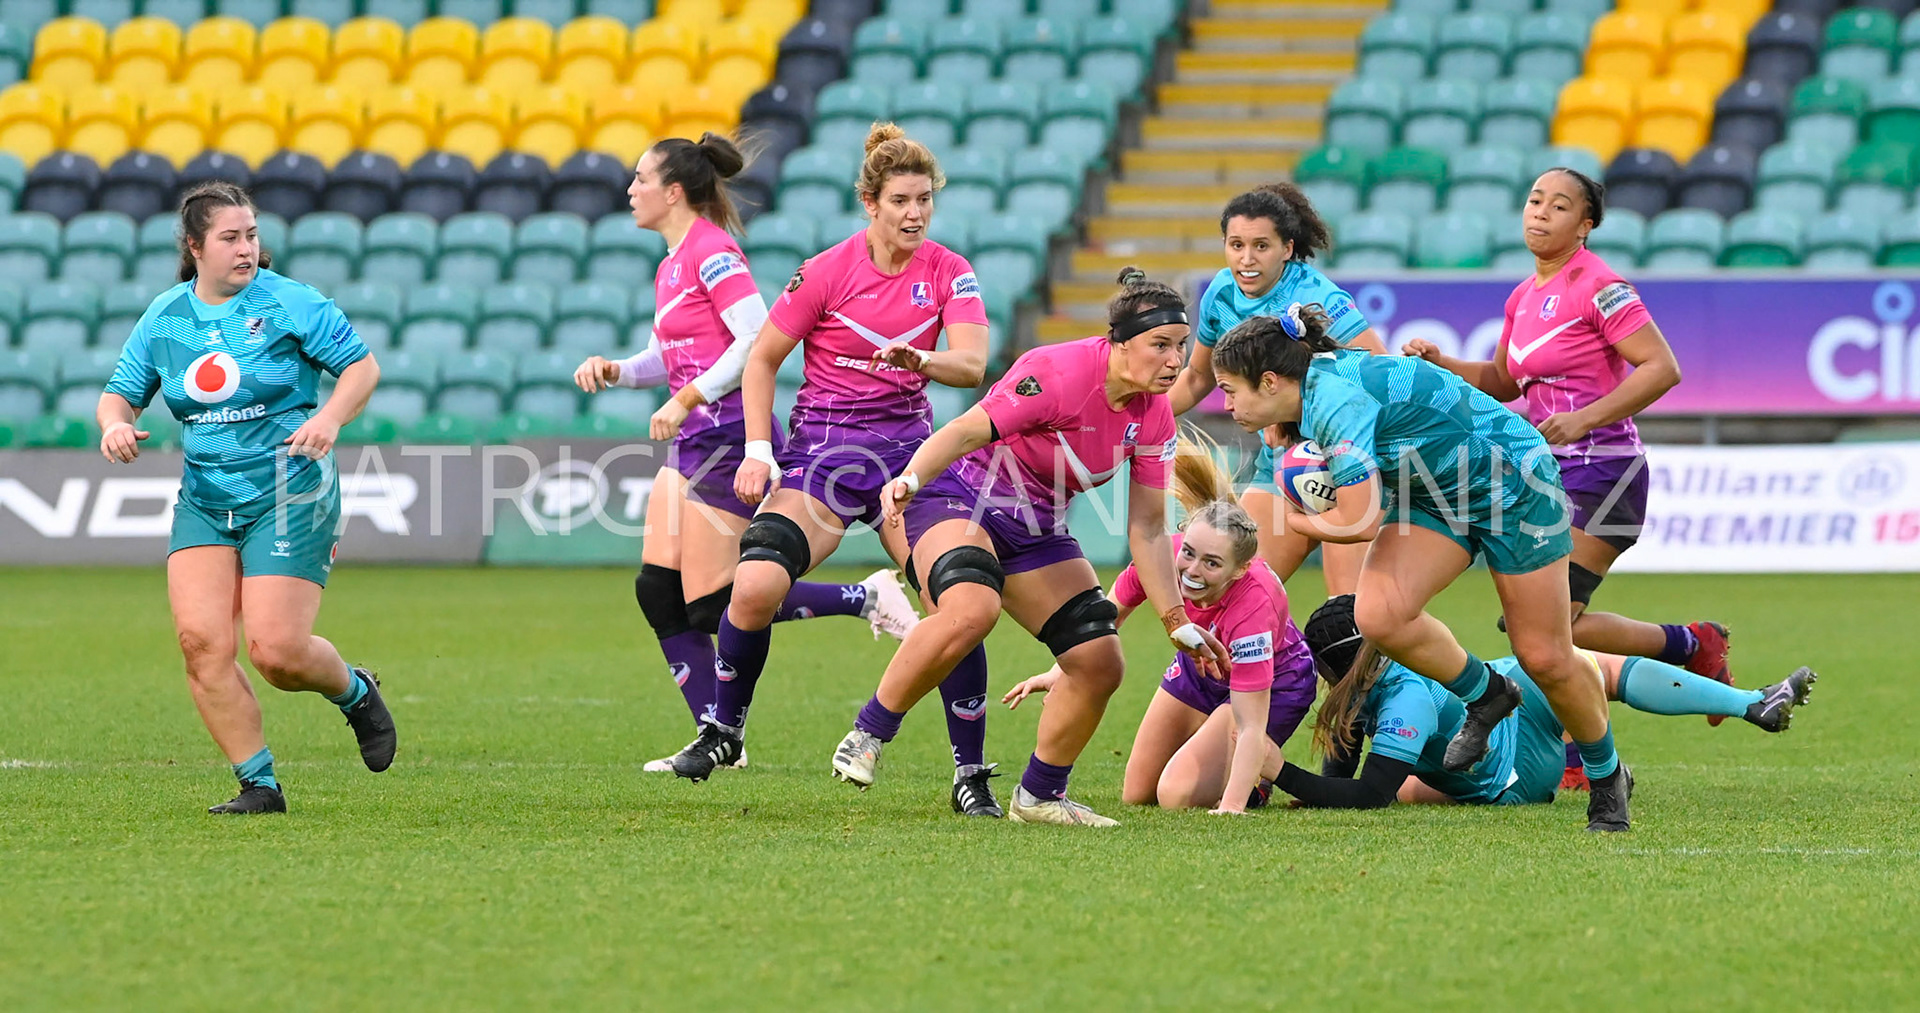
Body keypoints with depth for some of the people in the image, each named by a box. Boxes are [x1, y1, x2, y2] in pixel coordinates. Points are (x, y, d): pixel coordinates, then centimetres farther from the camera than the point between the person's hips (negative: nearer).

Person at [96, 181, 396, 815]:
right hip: (203, 498, 4)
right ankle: (259, 785, -2)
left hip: (289, 497, -4)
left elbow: (362, 365, -1)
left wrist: (330, 417, -19)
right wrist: (116, 422, -8)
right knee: (200, 640, -13)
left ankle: (356, 693, 22)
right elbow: (122, 390, 16)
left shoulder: (289, 304, -6)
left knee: (276, 650, -13)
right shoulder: (162, 318, 6)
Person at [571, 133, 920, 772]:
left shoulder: (712, 251, -13)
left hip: (729, 438, -10)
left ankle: (867, 598, 1)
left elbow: (757, 338, -22)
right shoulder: (673, 263, 15)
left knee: (713, 605, -8)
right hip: (693, 443, 10)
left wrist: (688, 399, -22)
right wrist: (614, 372, 6)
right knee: (657, 591, 3)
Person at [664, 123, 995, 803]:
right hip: (824, 445, -2)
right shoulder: (826, 273, -8)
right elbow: (761, 360, 0)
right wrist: (758, 453, -9)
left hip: (910, 443, 2)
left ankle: (972, 777, 2)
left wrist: (917, 358, -35)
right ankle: (723, 729, 2)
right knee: (757, 586, -23)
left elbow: (971, 365, -14)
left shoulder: (948, 272, -1)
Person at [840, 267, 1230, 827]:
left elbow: (1147, 531, 6)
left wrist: (1179, 624, 4)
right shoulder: (1059, 372, -23)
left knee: (1100, 662, -3)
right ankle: (866, 736, -23)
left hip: (1036, 529, 8)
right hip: (960, 498, -8)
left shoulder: (1153, 416, -1)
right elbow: (967, 431, -29)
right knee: (971, 609, -37)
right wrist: (909, 480, -47)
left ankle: (1039, 796, 16)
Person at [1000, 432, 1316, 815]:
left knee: (1178, 795, -20)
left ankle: (1270, 766, 8)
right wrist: (1061, 671, -13)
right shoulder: (1166, 553, -31)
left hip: (1273, 680, -6)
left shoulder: (1254, 604, -44)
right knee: (1136, 795, 12)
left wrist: (1232, 805, -51)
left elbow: (1251, 726, -43)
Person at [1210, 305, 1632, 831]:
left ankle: (1607, 778, 22)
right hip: (1436, 494, 8)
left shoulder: (1338, 402, -31)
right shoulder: (1315, 389, -3)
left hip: (1513, 484, -8)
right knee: (1378, 613, -18)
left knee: (1545, 658, -1)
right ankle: (1485, 696, 6)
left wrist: (1292, 518, -15)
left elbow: (1360, 522, -33)